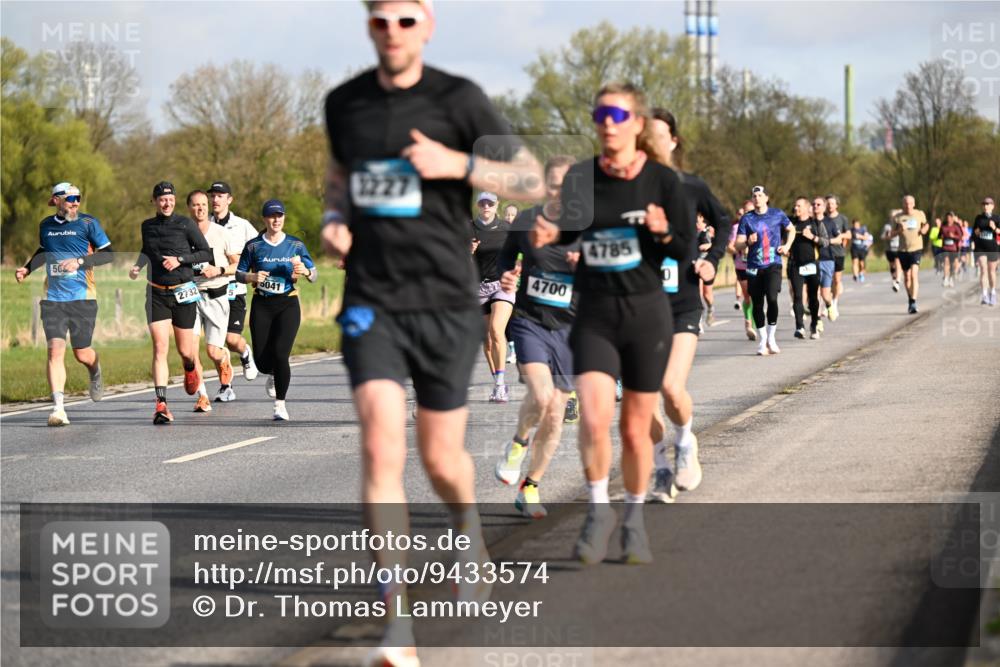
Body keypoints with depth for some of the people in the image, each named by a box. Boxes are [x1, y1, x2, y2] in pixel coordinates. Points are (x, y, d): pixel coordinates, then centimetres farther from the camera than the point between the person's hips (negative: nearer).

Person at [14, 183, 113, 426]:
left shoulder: (88, 223, -2)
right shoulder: (46, 225, 10)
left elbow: (108, 254, -2)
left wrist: (80, 261, -14)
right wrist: (27, 269, 13)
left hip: (82, 297, -2)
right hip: (53, 298, 2)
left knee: (82, 353, 4)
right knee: (55, 349, -12)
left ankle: (95, 374, 42)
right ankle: (58, 408, -16)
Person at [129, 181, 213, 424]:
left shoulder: (185, 224, -4)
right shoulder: (147, 226, 8)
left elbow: (206, 253, -2)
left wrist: (180, 259, -15)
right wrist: (137, 267, 6)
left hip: (183, 293, -2)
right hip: (156, 294, 2)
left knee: (184, 350, 6)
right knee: (160, 347, -12)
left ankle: (191, 369, 45)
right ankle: (161, 404, -16)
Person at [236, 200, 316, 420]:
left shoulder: (295, 245, 4)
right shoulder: (253, 246, 3)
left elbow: (313, 274, 6)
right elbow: (239, 273, 8)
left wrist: (304, 271, -16)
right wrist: (252, 277, -12)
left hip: (288, 304, -1)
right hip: (261, 305, 1)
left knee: (280, 354, -17)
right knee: (262, 361, -1)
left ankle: (280, 404, -4)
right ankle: (275, 374, 38)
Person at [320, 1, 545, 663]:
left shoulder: (459, 99, -5)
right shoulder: (344, 103, 6)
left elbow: (533, 182, -4)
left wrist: (457, 164, -19)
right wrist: (334, 219, 5)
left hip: (446, 303, -1)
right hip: (371, 303, 1)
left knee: (442, 459, 8)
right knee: (381, 443, -17)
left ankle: (469, 526, 47)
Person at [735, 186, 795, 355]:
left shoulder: (777, 214, 4)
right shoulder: (746, 219, 2)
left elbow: (791, 229, 21)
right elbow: (738, 245, 2)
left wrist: (787, 245, 5)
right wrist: (748, 242, -20)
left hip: (773, 264, -1)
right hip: (754, 267, 1)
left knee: (772, 298, -19)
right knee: (757, 304, 3)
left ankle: (771, 338, -5)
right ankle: (763, 341, 17)